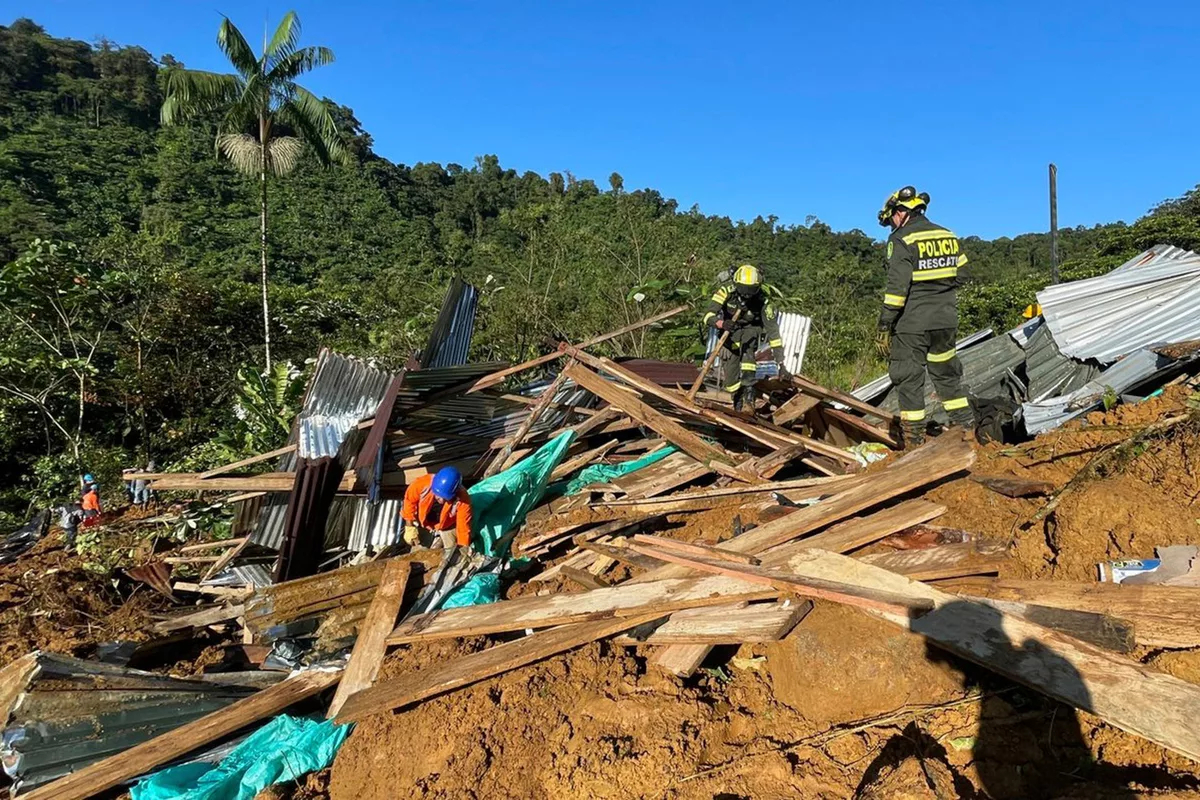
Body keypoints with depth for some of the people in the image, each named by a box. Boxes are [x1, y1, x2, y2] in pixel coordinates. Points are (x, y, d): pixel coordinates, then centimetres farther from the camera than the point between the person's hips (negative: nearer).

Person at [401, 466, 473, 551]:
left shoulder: (463, 500, -37)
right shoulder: (423, 483, -35)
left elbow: (463, 526, -27)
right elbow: (409, 500, -15)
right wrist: (410, 527, -12)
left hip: (447, 527, -1)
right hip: (422, 523, 1)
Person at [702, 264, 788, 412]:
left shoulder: (763, 302, -29)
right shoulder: (727, 292, -29)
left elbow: (773, 332, -28)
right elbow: (708, 316, -34)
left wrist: (781, 364, -32)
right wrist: (722, 323, -58)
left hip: (751, 329, -1)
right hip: (730, 331, 1)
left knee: (748, 349, -33)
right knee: (730, 376, -7)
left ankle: (749, 400, -29)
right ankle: (738, 406, 17)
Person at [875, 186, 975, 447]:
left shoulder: (901, 240, -10)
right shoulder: (949, 236, 12)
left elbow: (897, 288, -17)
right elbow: (961, 275, 13)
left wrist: (884, 325, -14)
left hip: (912, 321, -7)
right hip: (946, 320, 7)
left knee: (908, 378, 1)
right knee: (947, 374, 19)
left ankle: (914, 439, 4)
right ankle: (966, 426, 23)